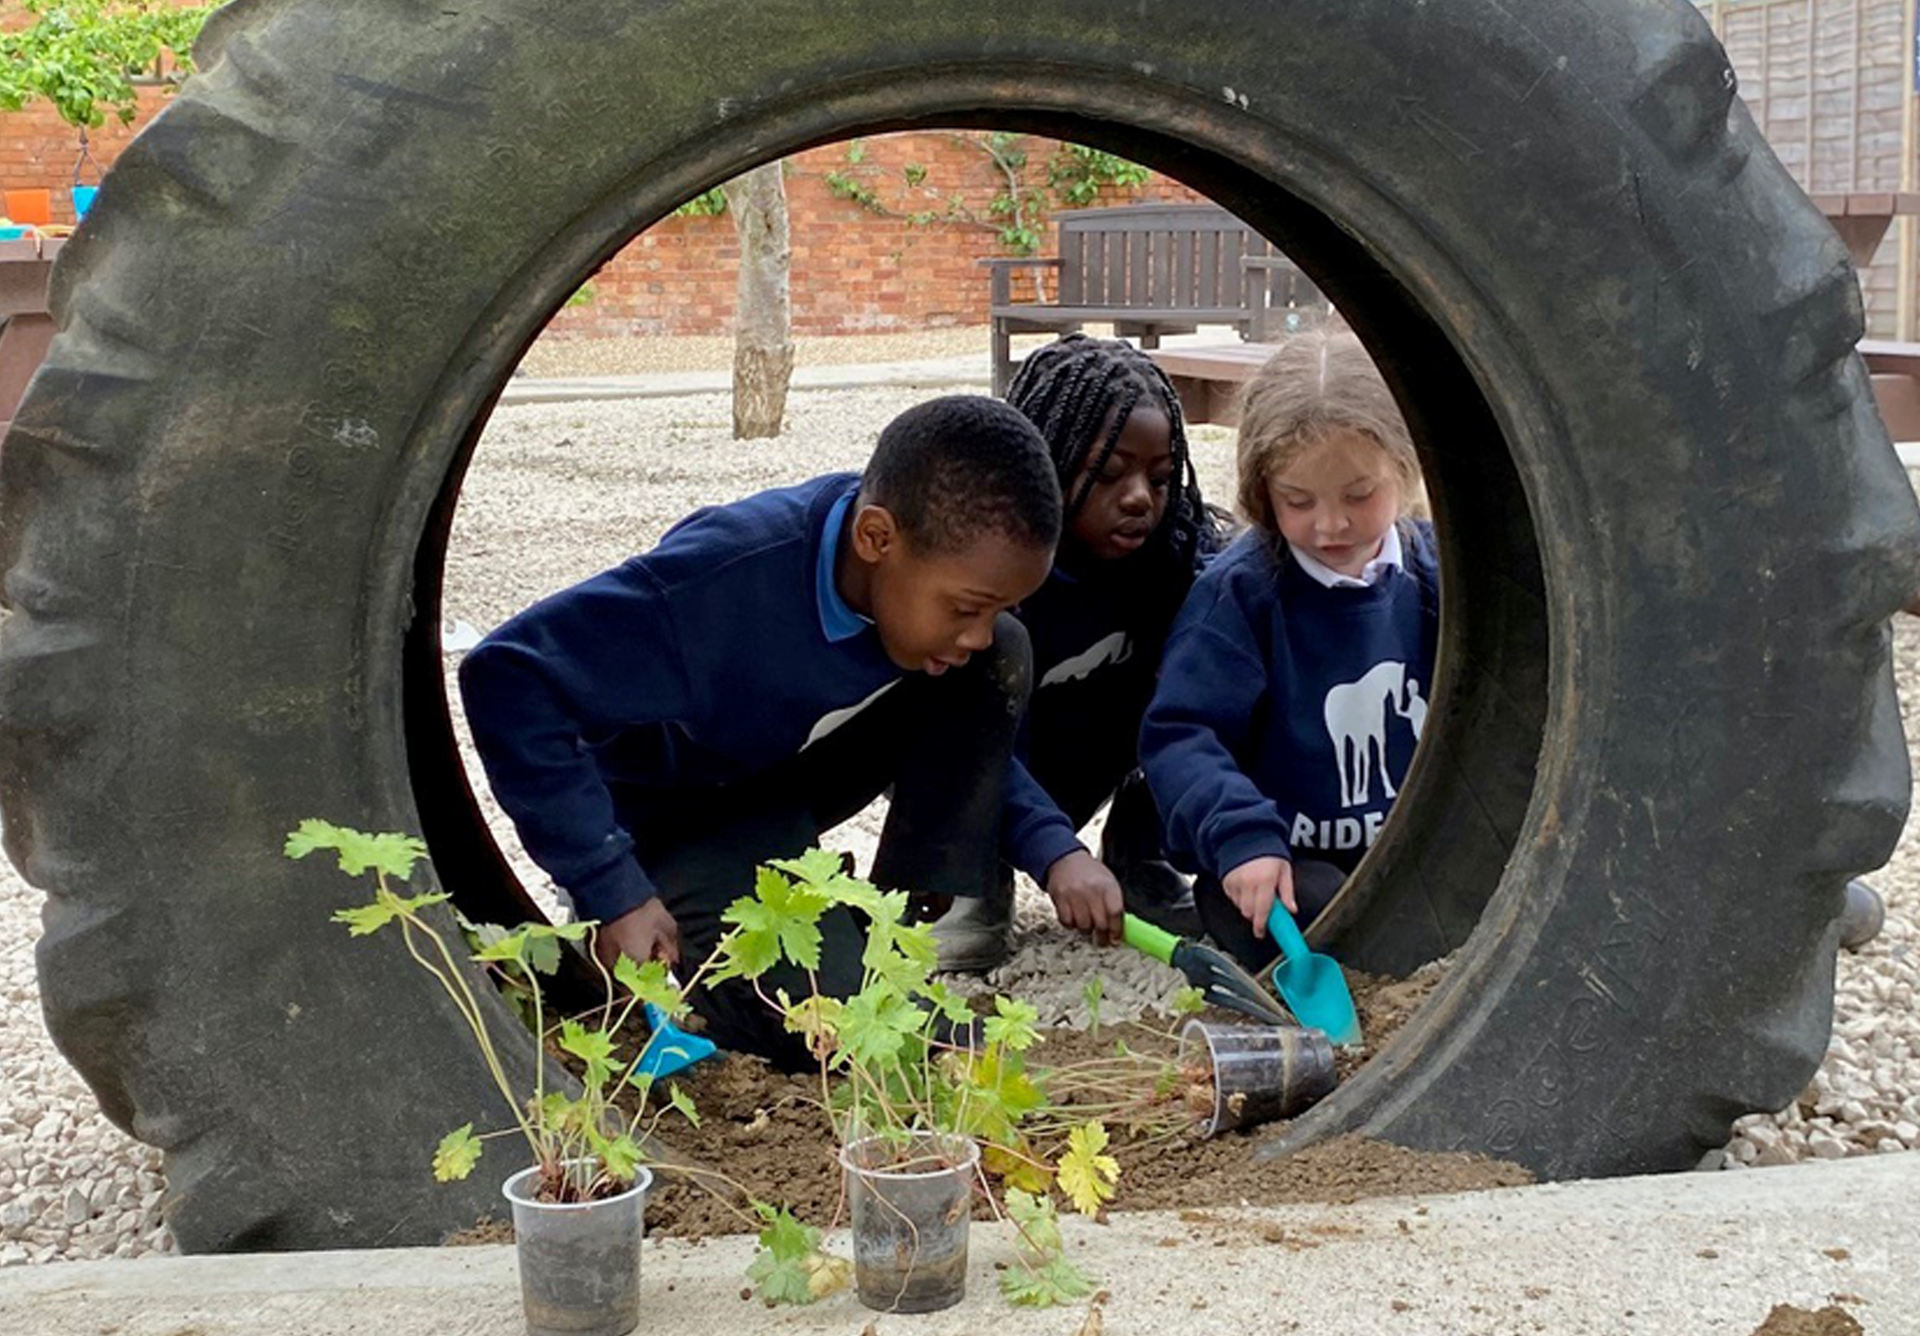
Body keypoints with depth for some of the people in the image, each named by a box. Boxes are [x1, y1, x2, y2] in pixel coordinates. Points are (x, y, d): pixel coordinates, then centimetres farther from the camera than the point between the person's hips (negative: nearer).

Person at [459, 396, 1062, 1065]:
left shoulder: (938, 556, -17)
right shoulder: (722, 578, -37)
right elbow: (508, 680, -37)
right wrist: (612, 894, -37)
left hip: (794, 766, 7)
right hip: (677, 825, -7)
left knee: (1005, 659, -16)